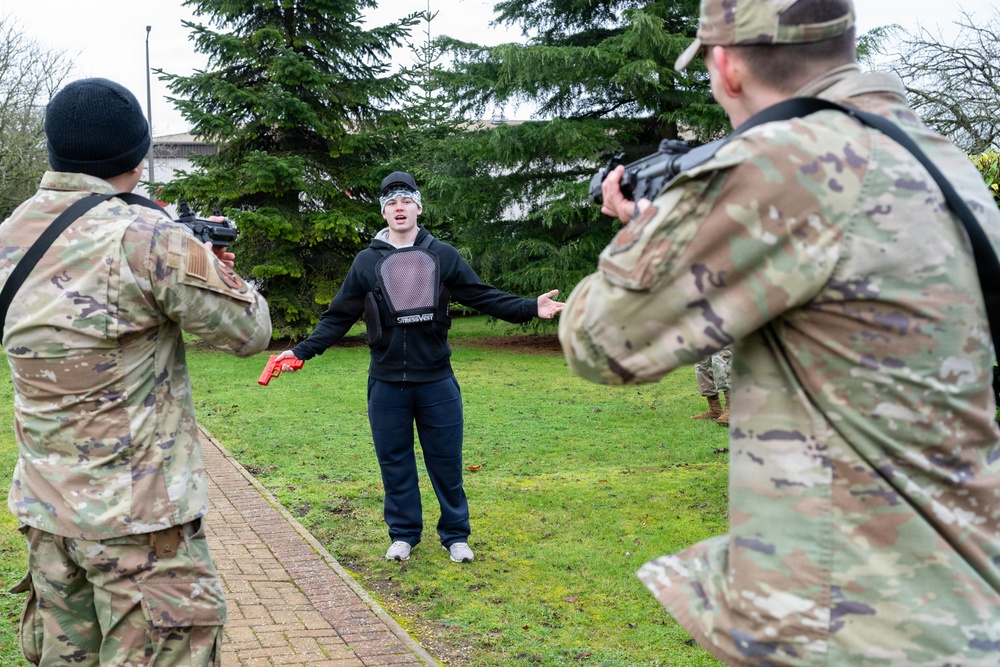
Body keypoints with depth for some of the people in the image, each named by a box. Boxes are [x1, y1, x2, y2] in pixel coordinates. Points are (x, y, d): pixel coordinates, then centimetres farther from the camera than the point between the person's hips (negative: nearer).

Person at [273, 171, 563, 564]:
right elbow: (338, 318, 7)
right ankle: (403, 535, 23)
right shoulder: (366, 262, 5)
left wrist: (531, 309, -7)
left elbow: (484, 297, 4)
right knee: (395, 464, 8)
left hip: (436, 381, 0)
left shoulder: (443, 256, 5)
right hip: (387, 383, 0)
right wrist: (302, 351, -3)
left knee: (446, 462, 6)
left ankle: (455, 535, 20)